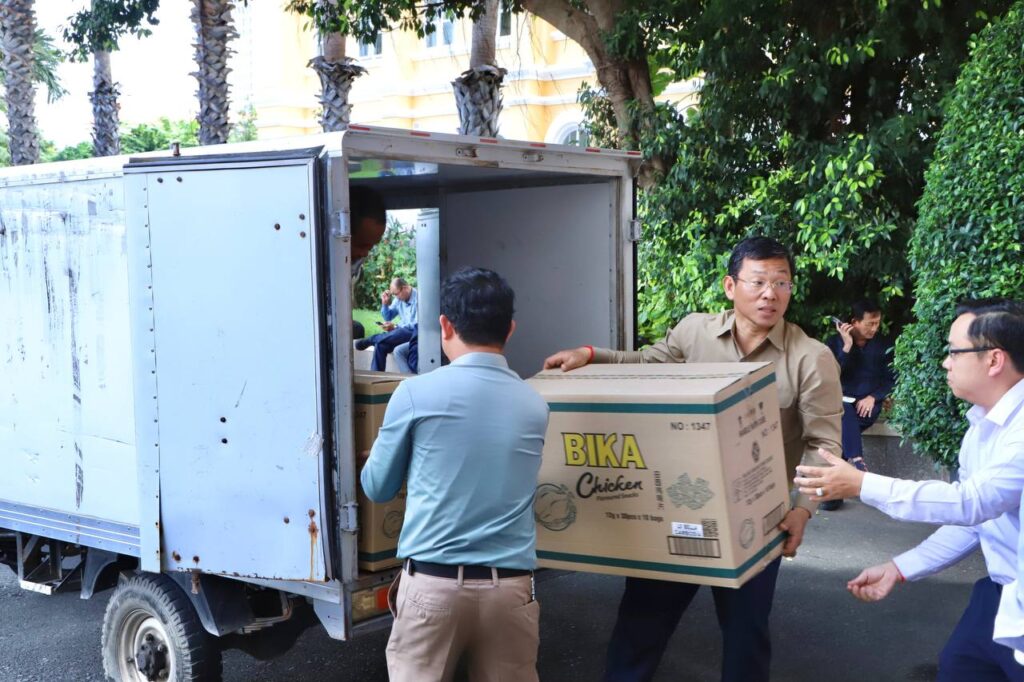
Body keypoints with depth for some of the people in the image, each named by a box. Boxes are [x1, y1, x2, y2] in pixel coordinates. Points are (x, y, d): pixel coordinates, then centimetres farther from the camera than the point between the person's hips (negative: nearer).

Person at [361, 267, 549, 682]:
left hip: (433, 583, -3)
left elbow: (377, 488, 8)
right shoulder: (534, 405, 7)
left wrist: (377, 454, 30)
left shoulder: (416, 393, -4)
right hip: (510, 585, 3)